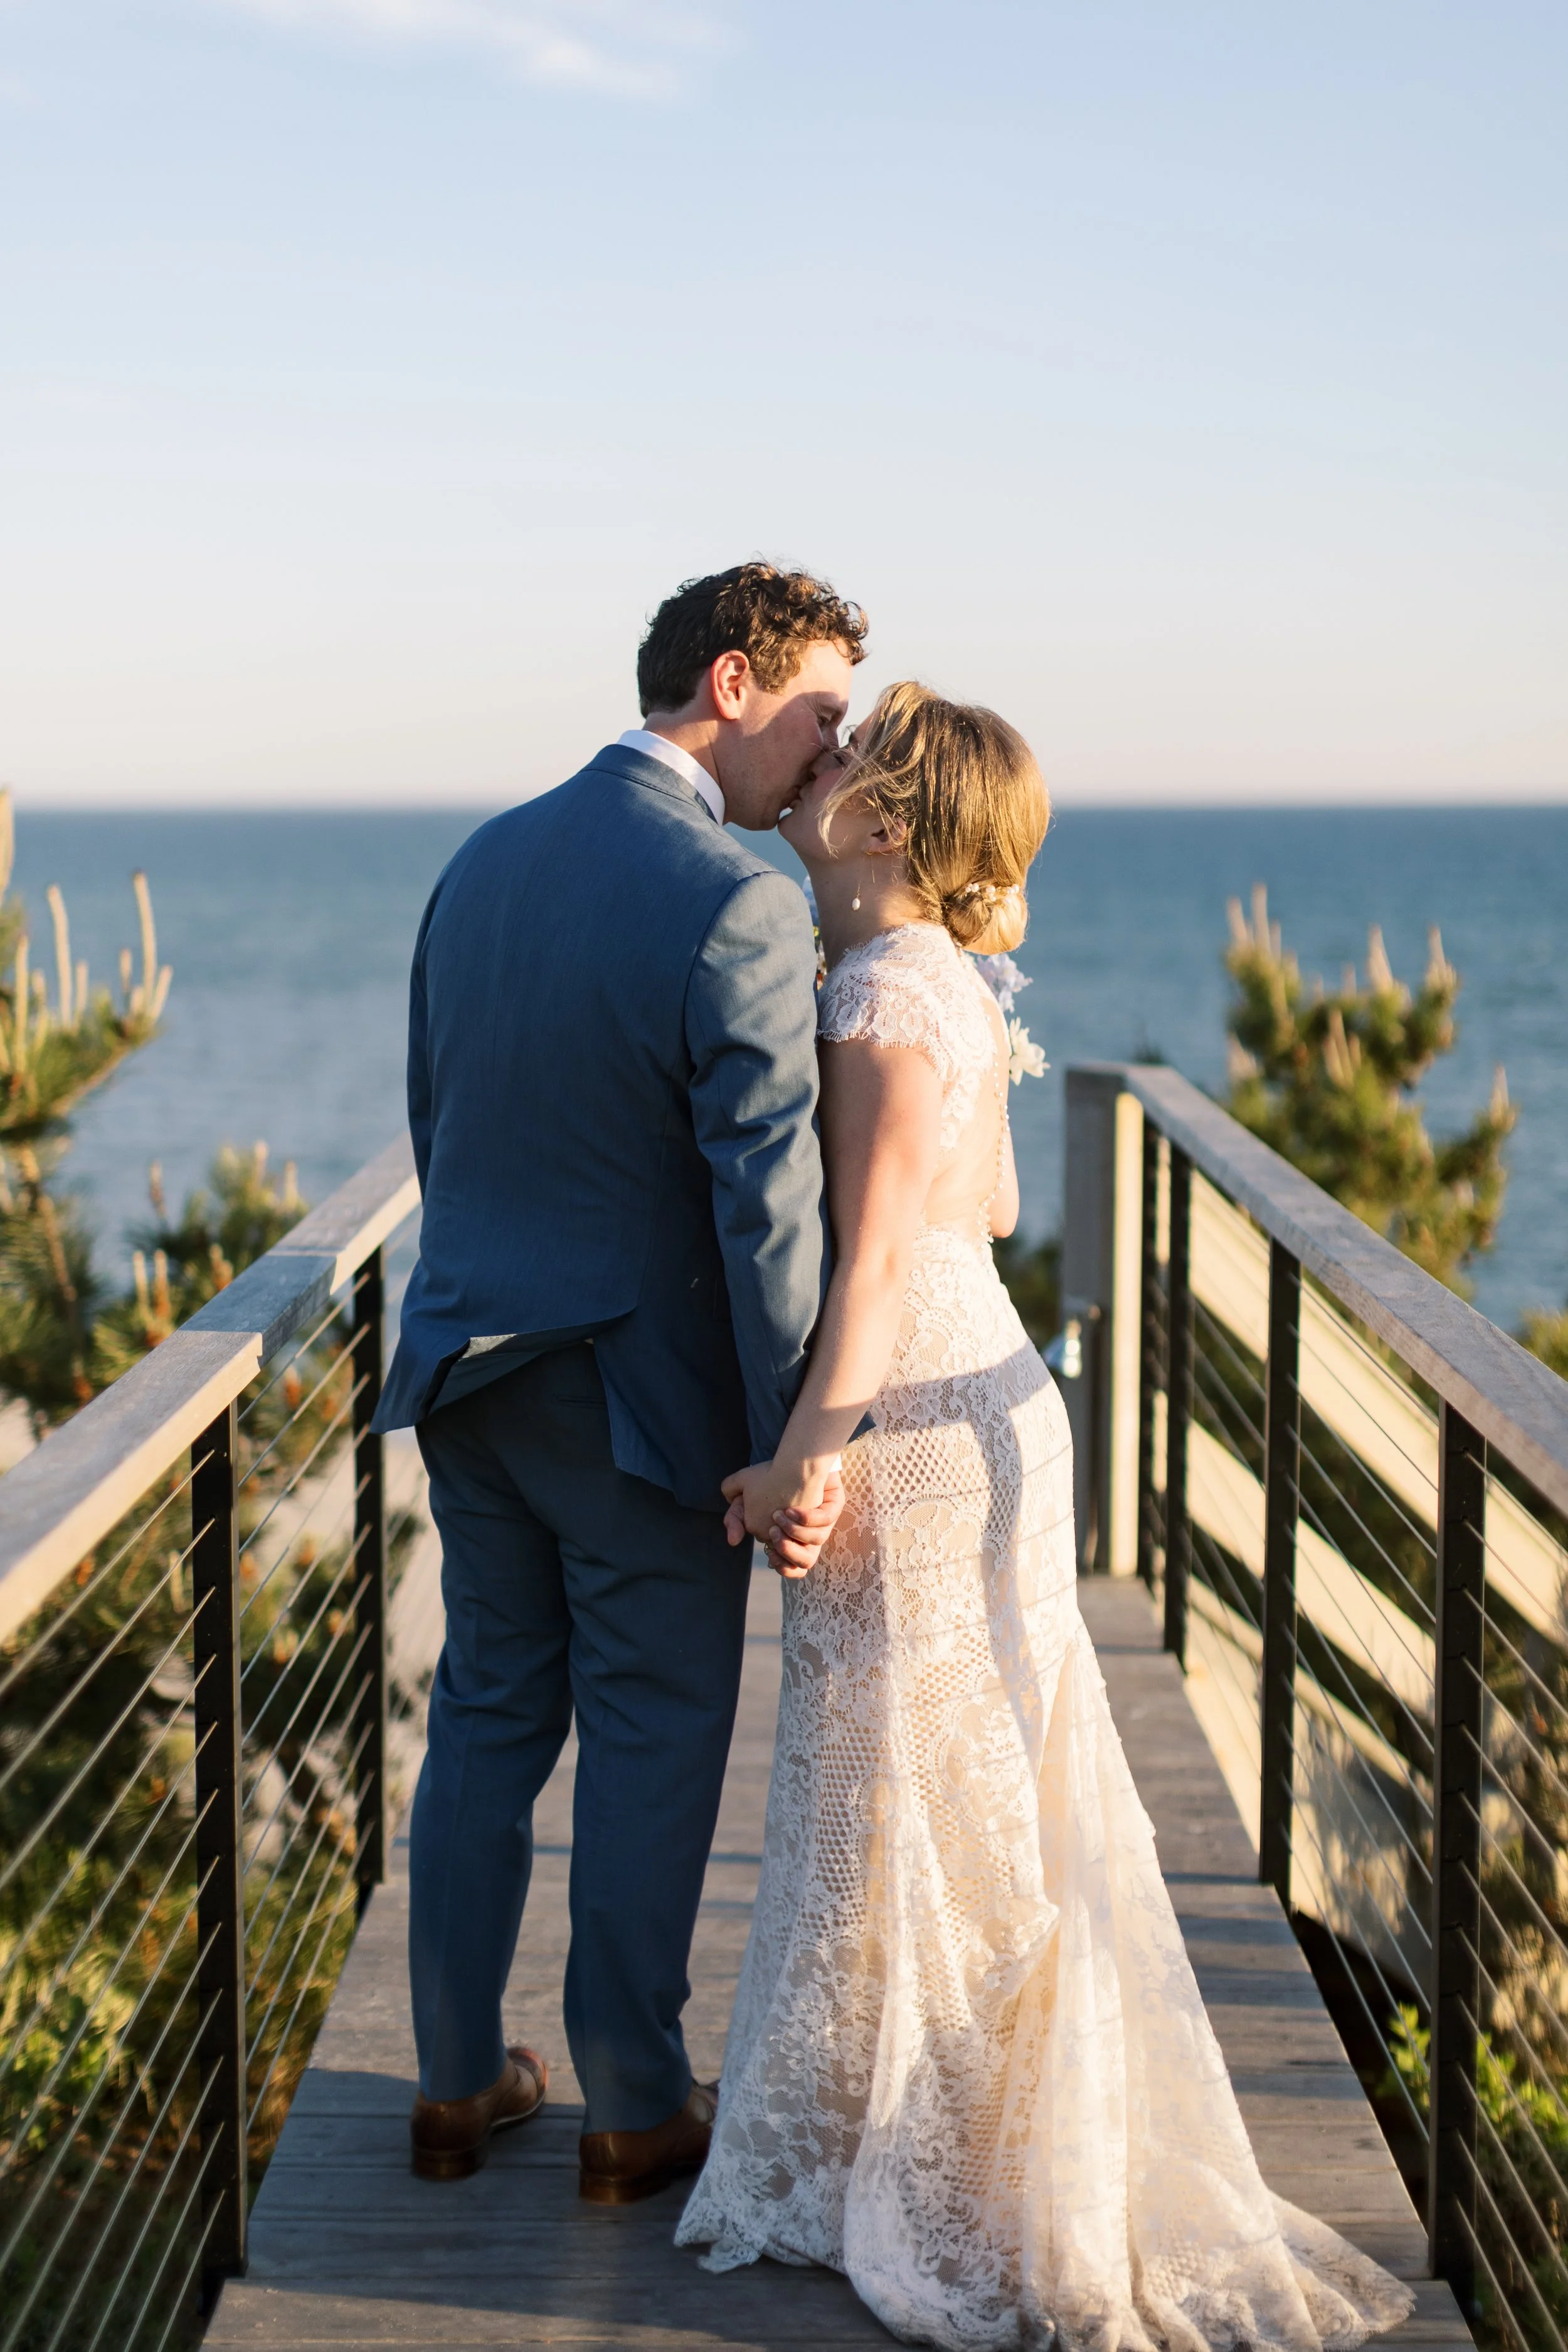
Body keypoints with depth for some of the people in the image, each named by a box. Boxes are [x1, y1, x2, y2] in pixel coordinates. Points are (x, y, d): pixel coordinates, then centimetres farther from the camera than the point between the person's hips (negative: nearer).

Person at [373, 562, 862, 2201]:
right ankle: (633, 2111, 19)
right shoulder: (736, 909, -19)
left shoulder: (480, 863, 4)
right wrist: (799, 1446, -20)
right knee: (651, 1746, 8)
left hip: (471, 1372, 7)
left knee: (485, 1722, 17)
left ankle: (458, 2082, 26)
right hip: (646, 1401, -6)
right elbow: (768, 1198, -23)